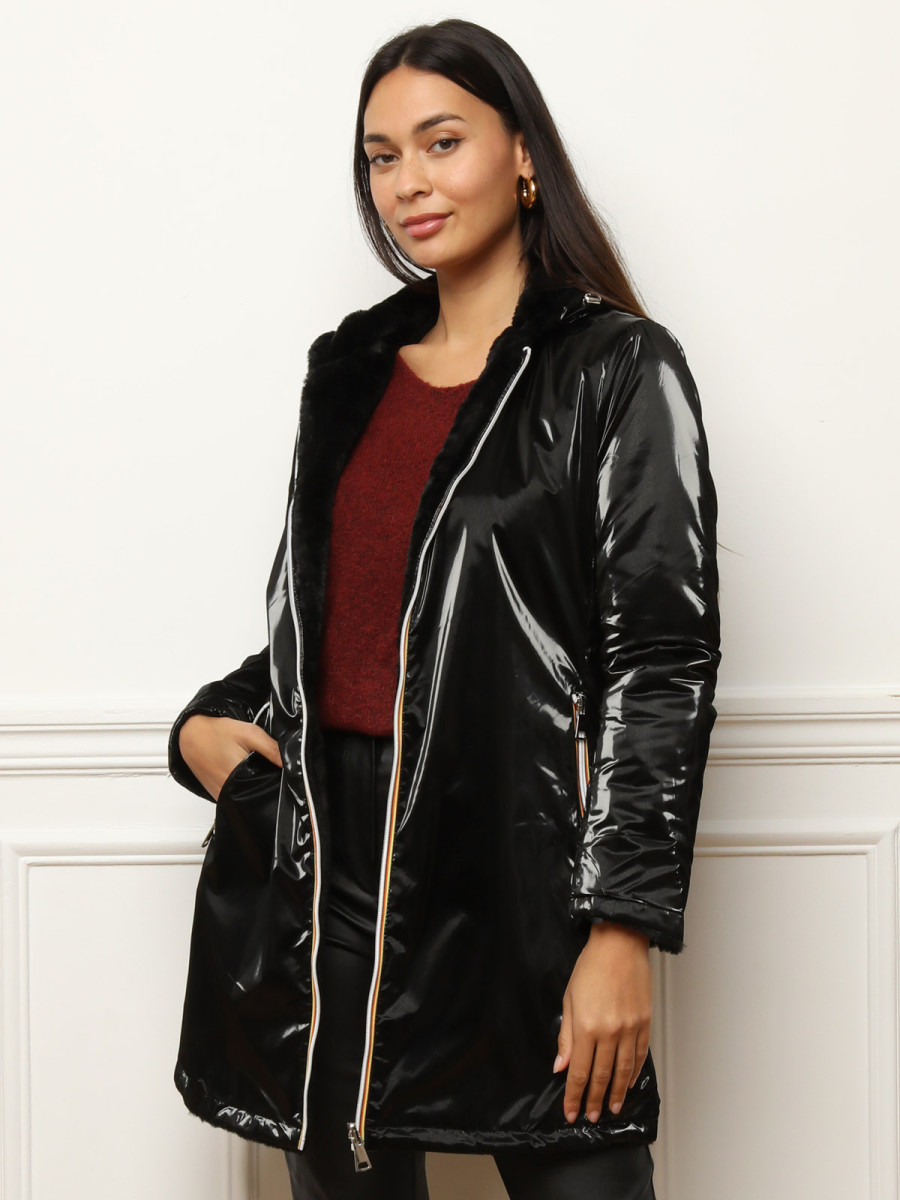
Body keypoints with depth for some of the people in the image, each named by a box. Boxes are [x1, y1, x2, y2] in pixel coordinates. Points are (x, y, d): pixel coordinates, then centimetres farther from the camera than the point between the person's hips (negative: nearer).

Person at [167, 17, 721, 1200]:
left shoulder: (618, 371, -2)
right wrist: (204, 726, 4)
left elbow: (661, 659, -9)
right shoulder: (352, 370, 15)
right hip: (322, 858, 5)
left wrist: (622, 930, -15)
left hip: (514, 860, -5)